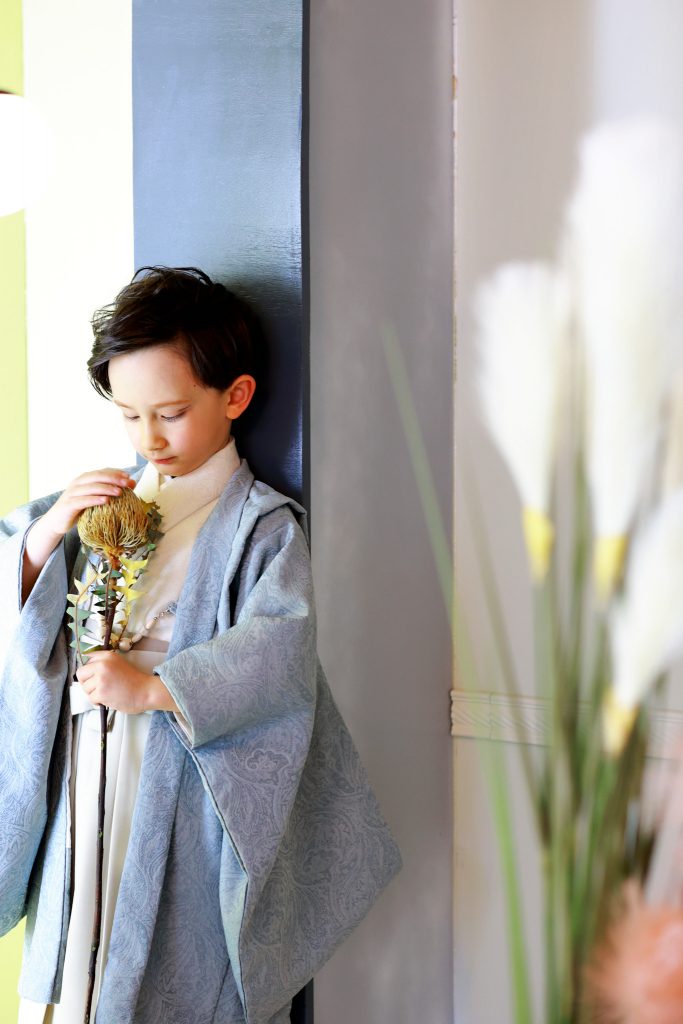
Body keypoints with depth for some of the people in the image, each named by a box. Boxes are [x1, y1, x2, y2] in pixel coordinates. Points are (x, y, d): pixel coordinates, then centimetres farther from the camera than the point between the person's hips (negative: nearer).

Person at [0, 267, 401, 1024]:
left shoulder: (262, 525, -6)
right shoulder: (105, 500, 13)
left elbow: (280, 649, -21)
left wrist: (154, 687, -28)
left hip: (181, 799, -5)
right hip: (82, 792, 5)